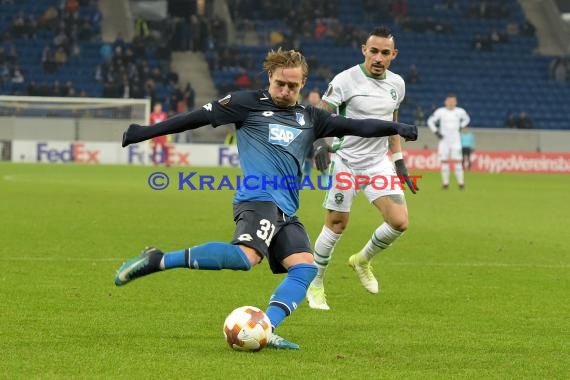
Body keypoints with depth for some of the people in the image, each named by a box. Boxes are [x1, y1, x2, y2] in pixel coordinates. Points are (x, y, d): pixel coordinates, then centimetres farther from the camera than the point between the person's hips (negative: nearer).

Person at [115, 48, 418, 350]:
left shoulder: (310, 119, 24)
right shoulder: (249, 104, 9)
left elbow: (355, 126, 23)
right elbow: (199, 117, 8)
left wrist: (396, 128, 12)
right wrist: (146, 132, 5)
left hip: (286, 211, 7)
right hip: (258, 198, -7)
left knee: (305, 268, -13)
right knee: (246, 256, -31)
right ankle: (158, 260, -25)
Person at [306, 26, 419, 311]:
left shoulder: (396, 84, 7)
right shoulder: (346, 80, -12)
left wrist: (400, 163, 19)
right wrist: (320, 144, -31)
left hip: (378, 163, 5)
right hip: (345, 162, -5)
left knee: (399, 222, -8)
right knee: (337, 223, -2)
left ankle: (363, 260, 20)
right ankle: (315, 285, 17)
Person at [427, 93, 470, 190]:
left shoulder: (460, 112, 0)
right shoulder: (440, 111, -4)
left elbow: (466, 119, 21)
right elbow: (430, 121, 6)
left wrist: (460, 127, 8)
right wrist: (436, 132, -2)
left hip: (455, 140, 0)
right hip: (444, 140, 0)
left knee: (457, 161, -7)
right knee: (444, 161, -2)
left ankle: (461, 183, -3)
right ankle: (445, 183, 5)